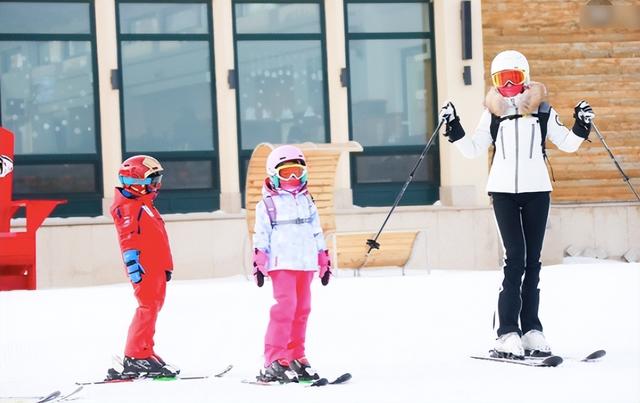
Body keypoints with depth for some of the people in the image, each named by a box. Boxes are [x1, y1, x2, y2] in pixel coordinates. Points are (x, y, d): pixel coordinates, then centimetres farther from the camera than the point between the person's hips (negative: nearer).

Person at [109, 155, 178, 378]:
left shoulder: (144, 205, 24)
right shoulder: (128, 207, -8)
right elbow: (128, 240, -17)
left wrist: (166, 267, 27)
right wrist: (134, 267, -25)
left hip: (155, 267, 10)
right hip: (144, 268, -10)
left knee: (151, 308, 11)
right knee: (148, 308, -14)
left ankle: (144, 354, 16)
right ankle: (136, 358, -16)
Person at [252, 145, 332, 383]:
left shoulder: (307, 202, 18)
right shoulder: (268, 204, 2)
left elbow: (317, 234, 21)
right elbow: (260, 237, -2)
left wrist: (324, 263, 19)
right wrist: (259, 264, -9)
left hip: (306, 264, 6)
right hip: (282, 264, -6)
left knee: (302, 309, 5)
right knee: (285, 307, -16)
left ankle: (296, 357, 13)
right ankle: (274, 360, -18)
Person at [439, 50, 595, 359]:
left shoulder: (542, 110, 6)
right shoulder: (492, 113, 7)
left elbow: (567, 144, 9)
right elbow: (473, 150, 8)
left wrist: (582, 127, -8)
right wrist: (454, 130, -5)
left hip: (536, 189, 1)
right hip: (503, 190, -1)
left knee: (532, 261, 4)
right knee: (515, 257, -10)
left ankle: (531, 330, 9)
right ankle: (507, 333, -11)